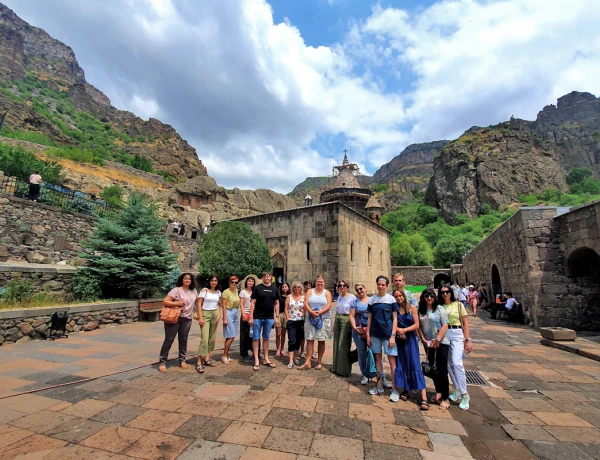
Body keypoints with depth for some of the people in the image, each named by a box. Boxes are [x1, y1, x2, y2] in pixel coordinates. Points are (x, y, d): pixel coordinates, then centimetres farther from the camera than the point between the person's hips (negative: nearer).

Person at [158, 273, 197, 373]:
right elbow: (165, 301, -12)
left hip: (187, 319, 4)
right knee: (169, 339, 0)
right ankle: (163, 361, 12)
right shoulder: (176, 290, -9)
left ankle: (182, 360, 24)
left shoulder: (194, 291, 7)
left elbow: (197, 301, 19)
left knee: (183, 340, 11)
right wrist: (176, 303, -22)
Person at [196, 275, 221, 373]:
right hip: (205, 314, -5)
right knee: (204, 339, -13)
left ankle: (207, 359, 20)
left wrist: (219, 315, 2)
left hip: (214, 315, 5)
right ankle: (199, 363, -7)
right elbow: (199, 304, -7)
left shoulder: (218, 292, 9)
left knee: (212, 339, 7)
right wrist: (200, 317, -14)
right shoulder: (204, 290, -5)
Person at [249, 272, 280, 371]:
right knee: (256, 338, 3)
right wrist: (251, 317, -10)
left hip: (269, 318, 3)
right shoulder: (257, 288, -3)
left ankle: (266, 359, 24)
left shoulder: (274, 289, 6)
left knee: (266, 338, 14)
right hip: (257, 317, -3)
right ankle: (256, 361, 12)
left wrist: (276, 316, 4)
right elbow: (252, 303, -5)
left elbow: (277, 303, 10)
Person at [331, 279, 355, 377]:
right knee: (336, 344, 14)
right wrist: (334, 323, 17)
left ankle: (344, 369, 13)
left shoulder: (352, 297, -10)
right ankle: (336, 367, 28)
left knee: (343, 345, -1)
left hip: (346, 320, -7)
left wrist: (353, 325, -16)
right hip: (338, 320, 7)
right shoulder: (339, 297, 12)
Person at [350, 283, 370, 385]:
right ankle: (364, 375, 19)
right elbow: (352, 316, 2)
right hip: (359, 330, 1)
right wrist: (354, 327, -12)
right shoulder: (355, 302, 8)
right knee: (361, 353, 6)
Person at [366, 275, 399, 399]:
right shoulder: (372, 299, 4)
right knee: (378, 358, 12)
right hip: (375, 333, 3)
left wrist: (393, 336, -10)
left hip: (388, 333, -3)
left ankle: (394, 389, 10)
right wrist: (368, 334, 5)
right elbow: (370, 318, 8)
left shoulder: (391, 299, -4)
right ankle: (379, 386, 24)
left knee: (392, 360, -1)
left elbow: (395, 318, -4)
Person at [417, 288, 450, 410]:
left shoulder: (439, 309, -8)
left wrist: (438, 340, -16)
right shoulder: (420, 310, 3)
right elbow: (418, 326, 5)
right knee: (433, 369, 15)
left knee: (442, 370, -3)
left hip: (441, 343, -4)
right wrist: (423, 339, -7)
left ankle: (445, 398, 9)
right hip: (428, 344, 5)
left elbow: (445, 326, -12)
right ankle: (438, 393, 32)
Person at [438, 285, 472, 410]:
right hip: (443, 335, 3)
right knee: (448, 364, 6)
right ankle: (457, 390, 24)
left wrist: (467, 340, -3)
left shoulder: (458, 305, 2)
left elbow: (465, 323, 3)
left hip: (457, 335, -3)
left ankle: (464, 395, -1)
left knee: (457, 363, -14)